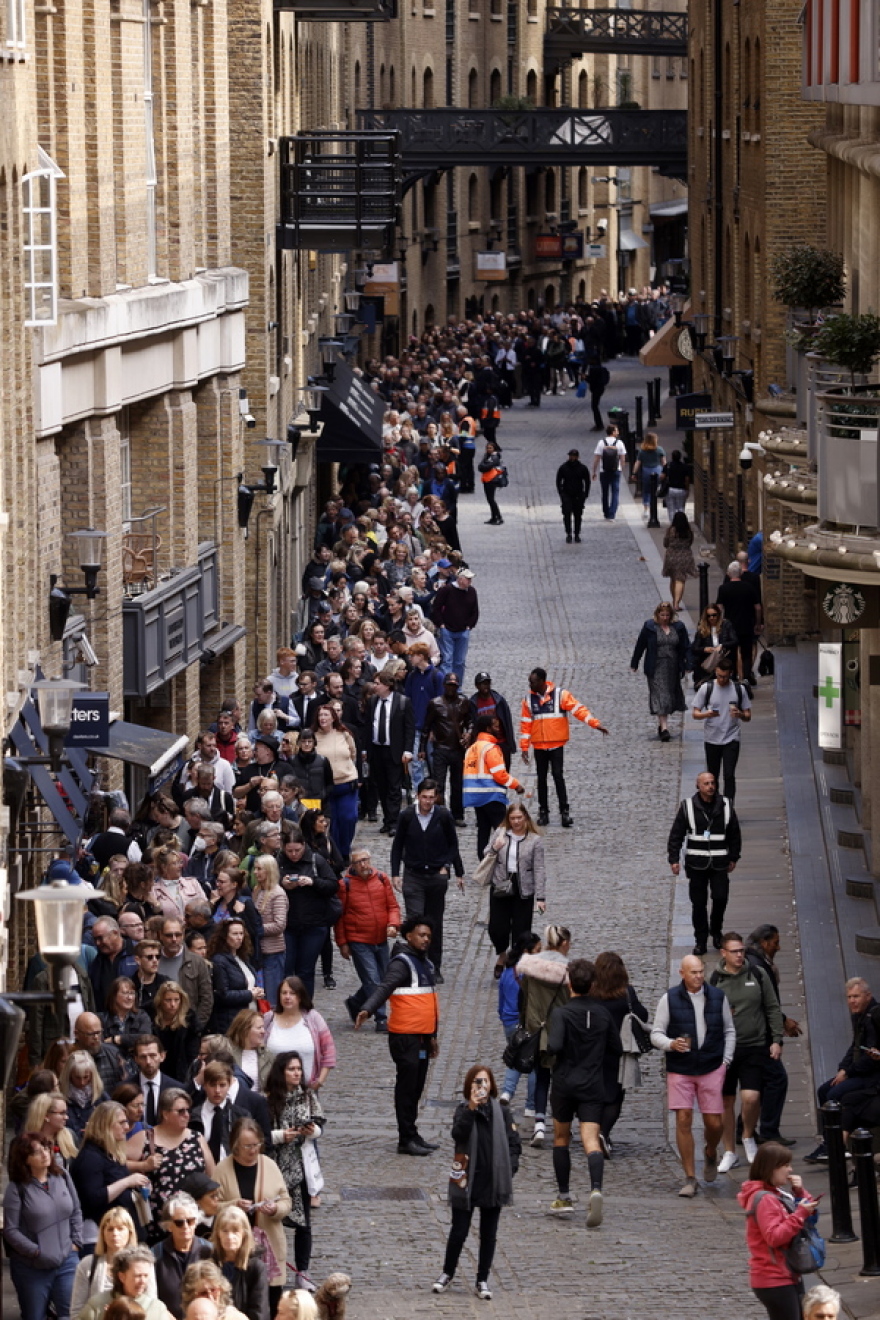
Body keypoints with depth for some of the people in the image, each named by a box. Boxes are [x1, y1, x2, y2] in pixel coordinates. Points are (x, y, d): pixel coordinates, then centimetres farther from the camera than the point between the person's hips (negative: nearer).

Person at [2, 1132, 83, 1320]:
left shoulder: (63, 1177, 6)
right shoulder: (17, 1188, -7)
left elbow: (76, 1213, 15)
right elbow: (10, 1230, -9)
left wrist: (76, 1242, 4)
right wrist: (36, 1252, -13)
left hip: (67, 1261, 3)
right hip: (32, 1267, -3)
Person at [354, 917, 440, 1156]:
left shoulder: (425, 964, 18)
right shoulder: (402, 963, -10)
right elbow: (384, 988, -24)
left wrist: (432, 1035, 29)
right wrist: (367, 1010, -41)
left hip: (422, 1037, 9)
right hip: (405, 1037, -9)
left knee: (416, 1088, 12)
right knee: (407, 1087, -6)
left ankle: (412, 1135, 19)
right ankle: (406, 1140, -4)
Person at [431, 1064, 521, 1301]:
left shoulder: (501, 1111, 2)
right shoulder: (464, 1109, -3)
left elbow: (514, 1143, 4)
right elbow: (458, 1134, -20)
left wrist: (509, 1170, -7)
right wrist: (471, 1109, -29)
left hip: (494, 1181, 2)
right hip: (467, 1180, -2)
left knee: (488, 1234, 8)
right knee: (459, 1230, 5)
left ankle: (482, 1281, 18)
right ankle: (448, 1273, 25)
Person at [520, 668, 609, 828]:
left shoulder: (560, 695, -5)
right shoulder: (529, 699, 6)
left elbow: (578, 709, -8)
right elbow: (526, 724, 9)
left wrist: (595, 724, -17)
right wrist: (524, 747, 6)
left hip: (557, 745, -3)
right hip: (539, 747, 3)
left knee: (558, 775, -9)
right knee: (541, 778, 7)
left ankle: (564, 811, -5)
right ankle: (543, 812, 14)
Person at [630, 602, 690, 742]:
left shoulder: (678, 627, 4)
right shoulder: (649, 627, -2)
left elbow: (686, 647, 5)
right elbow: (640, 646, 4)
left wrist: (688, 665, -4)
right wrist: (634, 664, 8)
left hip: (672, 668, 3)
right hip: (656, 668, -3)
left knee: (669, 695, 9)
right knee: (660, 695, -11)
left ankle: (661, 724, 25)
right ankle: (664, 728, -17)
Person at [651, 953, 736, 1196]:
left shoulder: (717, 997, 5)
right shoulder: (669, 999, -2)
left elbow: (729, 1030, 16)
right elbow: (656, 1034, 0)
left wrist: (726, 1060, 6)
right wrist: (671, 1044, -20)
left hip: (712, 1069, 1)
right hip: (679, 1070, -1)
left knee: (714, 1122, 0)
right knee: (683, 1121, -7)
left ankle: (710, 1153, 35)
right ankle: (690, 1178, 0)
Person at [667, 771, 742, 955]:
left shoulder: (725, 806, 4)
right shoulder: (688, 807, -2)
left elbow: (735, 834, 13)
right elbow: (676, 834, 2)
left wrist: (733, 857, 11)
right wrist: (674, 859, -3)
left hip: (719, 864, 1)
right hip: (696, 863, -1)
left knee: (721, 898, -7)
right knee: (698, 903, 2)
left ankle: (716, 931, 18)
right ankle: (701, 940, 13)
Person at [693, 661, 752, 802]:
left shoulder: (739, 689, 2)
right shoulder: (707, 688, -1)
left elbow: (748, 716, 6)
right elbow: (695, 713, 1)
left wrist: (740, 714, -18)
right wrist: (707, 714, -22)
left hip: (731, 739, -1)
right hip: (711, 739, 1)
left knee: (729, 775, -13)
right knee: (712, 776, 9)